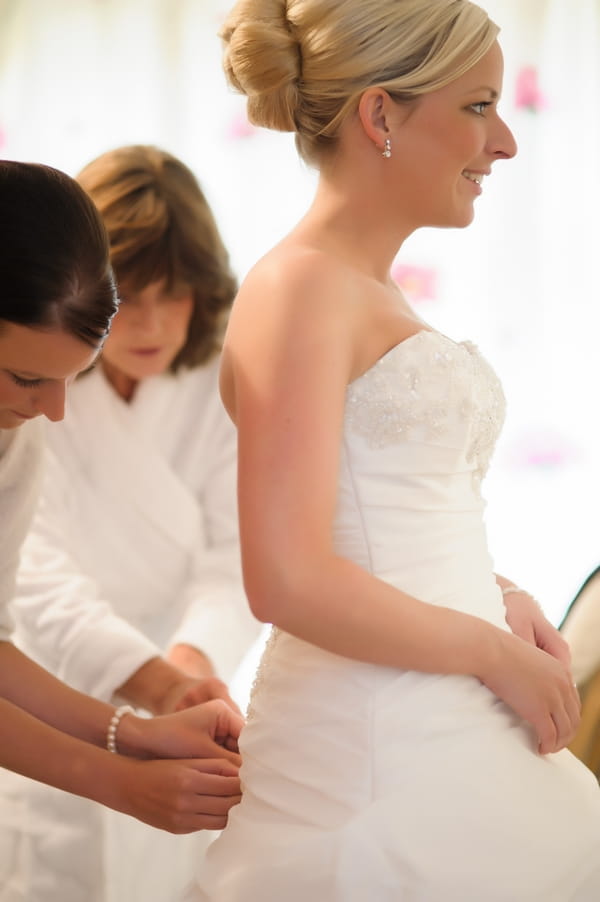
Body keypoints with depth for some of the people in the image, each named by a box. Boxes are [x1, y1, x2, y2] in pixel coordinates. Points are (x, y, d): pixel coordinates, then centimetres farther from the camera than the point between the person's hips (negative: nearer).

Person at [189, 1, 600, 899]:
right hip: (375, 752, -9)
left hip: (462, 743, 9)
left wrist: (503, 598, 7)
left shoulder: (378, 295, 15)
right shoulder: (299, 286, -13)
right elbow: (288, 581, -22)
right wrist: (494, 653, -11)